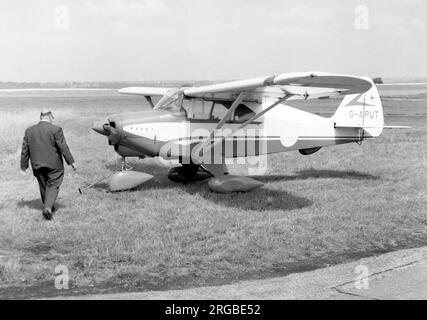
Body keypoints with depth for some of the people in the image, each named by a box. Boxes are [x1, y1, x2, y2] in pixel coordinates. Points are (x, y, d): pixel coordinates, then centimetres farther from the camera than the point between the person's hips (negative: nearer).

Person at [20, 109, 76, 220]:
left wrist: (23, 166, 13)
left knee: (43, 186, 17)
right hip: (54, 165, -4)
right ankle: (48, 208, -11)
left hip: (37, 166, 4)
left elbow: (25, 150, 7)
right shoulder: (56, 129, -10)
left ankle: (49, 208, 28)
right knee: (53, 186, 5)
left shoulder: (29, 131, 3)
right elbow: (63, 148, -11)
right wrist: (71, 162, -4)